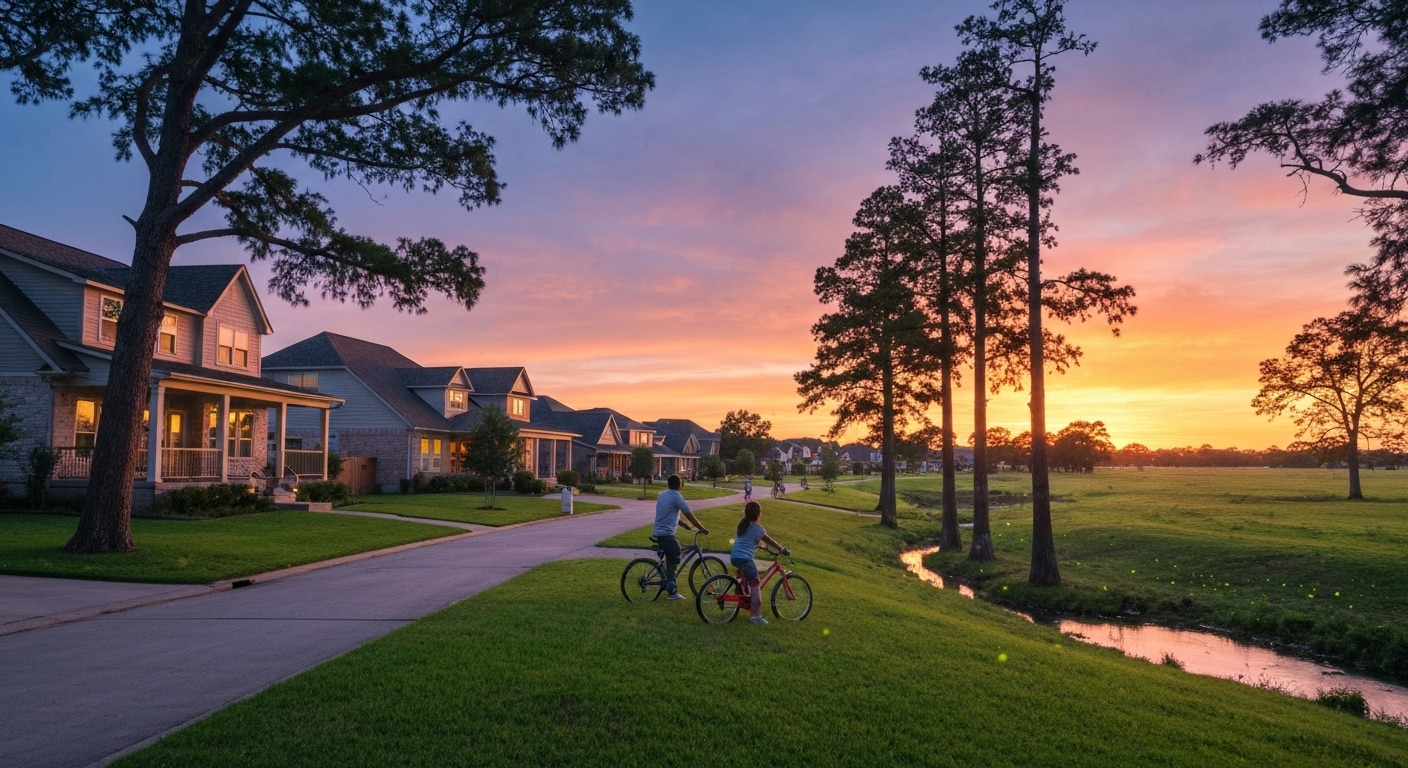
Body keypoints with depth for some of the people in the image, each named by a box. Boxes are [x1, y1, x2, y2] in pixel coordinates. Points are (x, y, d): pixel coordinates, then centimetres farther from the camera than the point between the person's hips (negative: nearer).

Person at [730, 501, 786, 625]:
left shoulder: (742, 524, 16)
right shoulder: (757, 528, -6)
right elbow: (769, 541, 2)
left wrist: (757, 545, 45)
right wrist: (782, 549, 14)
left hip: (734, 557, 9)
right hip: (745, 558, -8)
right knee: (755, 585, -3)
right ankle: (756, 616, -5)